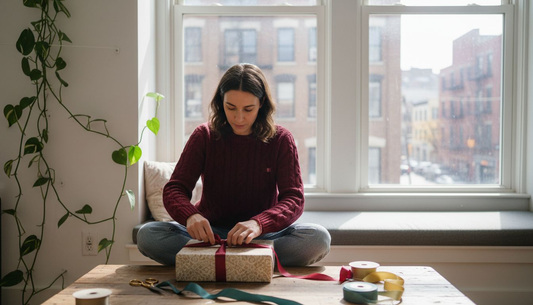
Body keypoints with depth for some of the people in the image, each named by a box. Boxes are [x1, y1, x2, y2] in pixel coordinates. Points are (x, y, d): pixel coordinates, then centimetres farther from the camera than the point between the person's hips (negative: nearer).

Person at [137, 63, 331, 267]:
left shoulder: (280, 140, -3)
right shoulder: (204, 136, 0)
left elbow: (294, 199, -12)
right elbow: (174, 189, -6)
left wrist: (258, 224, -33)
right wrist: (190, 215, -31)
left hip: (262, 235, -1)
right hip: (210, 233, 1)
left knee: (318, 238, -29)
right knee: (147, 235, -25)